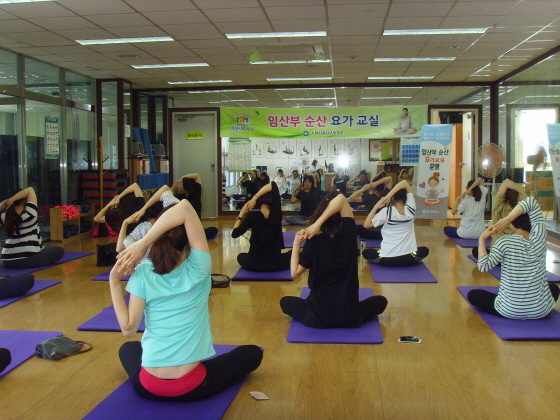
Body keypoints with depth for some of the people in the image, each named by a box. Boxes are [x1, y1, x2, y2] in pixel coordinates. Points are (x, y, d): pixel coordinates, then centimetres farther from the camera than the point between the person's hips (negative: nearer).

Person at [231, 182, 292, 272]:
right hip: (275, 264, 0)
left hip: (254, 265, 0)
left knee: (241, 256, 35)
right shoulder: (276, 214, -11)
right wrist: (255, 197, -15)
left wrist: (241, 214, -3)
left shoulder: (253, 217, -14)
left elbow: (234, 233, -10)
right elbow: (273, 185, -9)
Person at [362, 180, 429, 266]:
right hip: (409, 259, 2)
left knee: (366, 252, 27)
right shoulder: (411, 209, -2)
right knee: (424, 250, 34)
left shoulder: (386, 211, -11)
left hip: (387, 259, -2)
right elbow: (405, 183, 1)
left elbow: (366, 224, -7)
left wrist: (376, 207, -5)